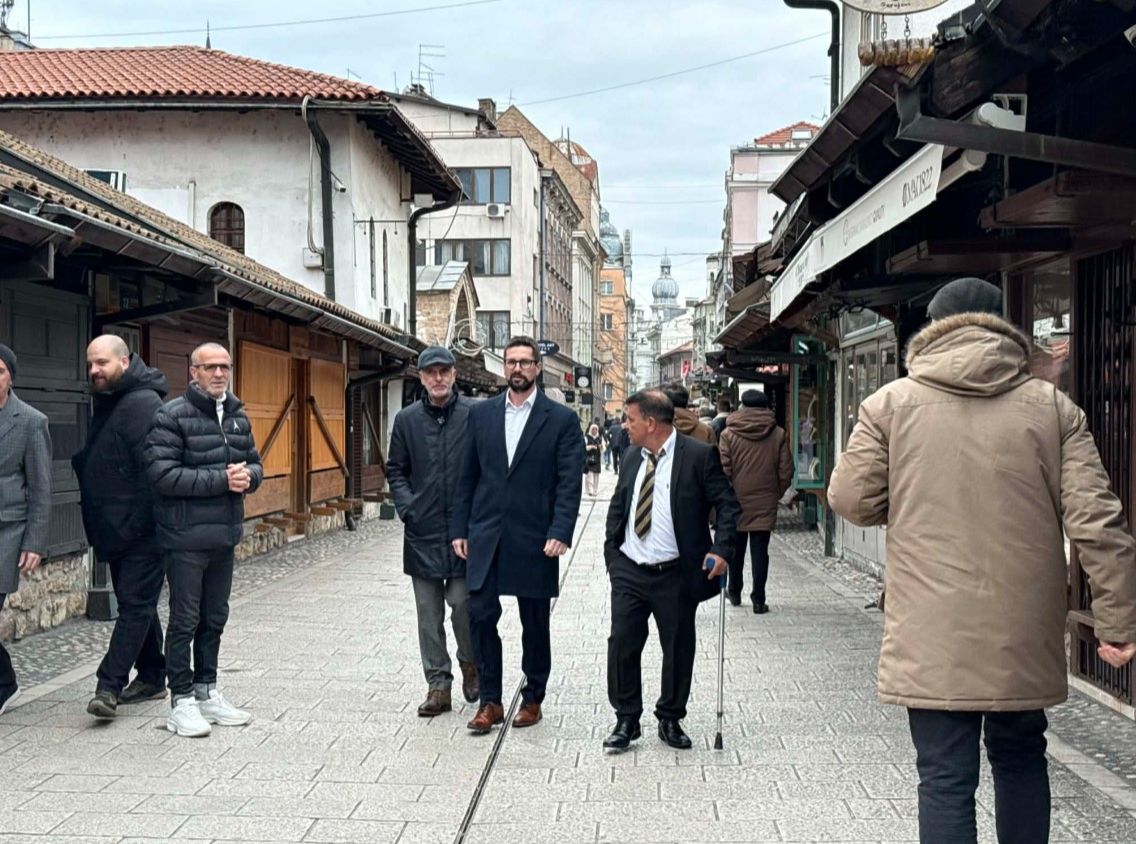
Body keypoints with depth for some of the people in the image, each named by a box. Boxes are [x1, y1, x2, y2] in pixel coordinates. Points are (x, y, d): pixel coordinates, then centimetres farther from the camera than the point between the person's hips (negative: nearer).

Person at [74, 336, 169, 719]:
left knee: (135, 604, -5)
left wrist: (139, 524, -23)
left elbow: (153, 468, -23)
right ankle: (152, 678, 25)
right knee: (139, 604, 15)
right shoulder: (106, 404, 15)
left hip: (142, 531, -10)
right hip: (117, 530, 10)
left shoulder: (143, 403, -16)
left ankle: (110, 685, -5)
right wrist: (96, 522, 18)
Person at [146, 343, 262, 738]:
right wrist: (221, 480, -20)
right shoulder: (172, 415, -10)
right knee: (185, 621, 1)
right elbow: (162, 474, -19)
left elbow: (254, 464, 18)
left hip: (225, 535, 7)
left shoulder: (237, 415, 12)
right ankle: (181, 702, 12)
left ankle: (207, 692, 29)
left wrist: (247, 477, -7)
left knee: (215, 619, 16)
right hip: (186, 537, -7)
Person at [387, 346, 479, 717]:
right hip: (422, 532, 3)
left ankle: (470, 663, 24)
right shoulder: (407, 419, 7)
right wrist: (406, 507, 0)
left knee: (463, 603, -4)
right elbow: (395, 471, 13)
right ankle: (438, 684, 17)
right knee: (429, 614, 7)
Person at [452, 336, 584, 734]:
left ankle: (533, 698, 23)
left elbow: (569, 484, -6)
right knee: (481, 616, -1)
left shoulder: (561, 419, -2)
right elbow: (469, 476, 10)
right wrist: (460, 529, 5)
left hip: (534, 538, -2)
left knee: (535, 623, 8)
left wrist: (560, 533, -15)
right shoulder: (481, 414, 8)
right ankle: (490, 701, 11)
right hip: (486, 536, 2)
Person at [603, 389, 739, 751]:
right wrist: (611, 551, 10)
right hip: (629, 571, 4)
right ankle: (626, 719, 15)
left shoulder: (699, 455, -8)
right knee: (622, 644, 0)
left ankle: (670, 719, 25)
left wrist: (721, 549, -17)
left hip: (676, 573, -4)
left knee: (678, 650, 7)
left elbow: (727, 504, -6)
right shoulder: (632, 457, 9)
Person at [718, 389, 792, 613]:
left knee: (736, 547, 15)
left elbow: (723, 470, -7)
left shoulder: (728, 434, -5)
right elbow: (786, 471, 0)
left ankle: (735, 592, 27)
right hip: (765, 502, 0)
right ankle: (758, 599, 2)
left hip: (736, 500, 0)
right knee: (760, 550, 3)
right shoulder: (778, 434, -1)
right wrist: (777, 493, 14)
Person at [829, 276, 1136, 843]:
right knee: (1020, 756, 23)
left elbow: (851, 499, -1)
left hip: (932, 637, -2)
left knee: (945, 777, 3)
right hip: (1025, 636, 3)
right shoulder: (1053, 407, 1)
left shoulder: (891, 403, -3)